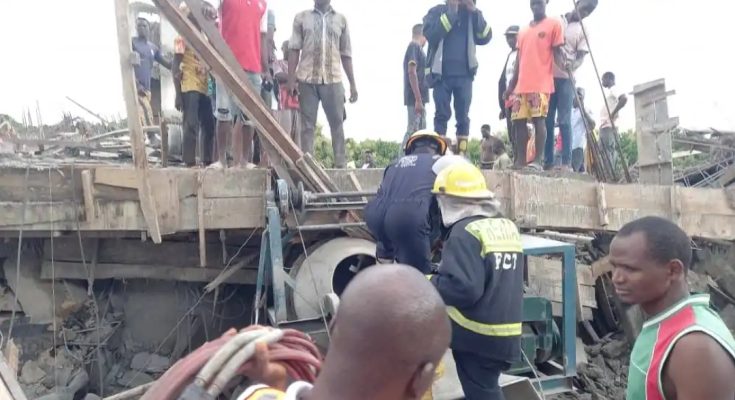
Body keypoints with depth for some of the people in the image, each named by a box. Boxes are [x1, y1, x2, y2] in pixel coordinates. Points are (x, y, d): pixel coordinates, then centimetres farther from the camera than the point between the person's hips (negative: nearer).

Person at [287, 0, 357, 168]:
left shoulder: (341, 20, 12)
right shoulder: (301, 18, 9)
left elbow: (346, 55, 12)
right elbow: (294, 50, 5)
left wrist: (352, 84, 7)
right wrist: (291, 79, -5)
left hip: (333, 79, 1)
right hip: (307, 79, -1)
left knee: (337, 123, 1)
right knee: (307, 124, 1)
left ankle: (341, 163, 4)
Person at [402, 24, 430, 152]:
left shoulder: (417, 48, 20)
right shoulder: (414, 46, -8)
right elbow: (412, 72, -18)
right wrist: (418, 99, -22)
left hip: (419, 98, 10)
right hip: (415, 98, -10)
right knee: (413, 131, -12)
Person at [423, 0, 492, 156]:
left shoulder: (472, 14, 13)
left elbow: (486, 37, 1)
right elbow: (430, 34, -12)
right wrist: (451, 13, -12)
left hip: (464, 74, 2)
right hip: (441, 74, -2)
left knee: (463, 116, 0)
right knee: (442, 115, -4)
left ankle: (462, 155, 1)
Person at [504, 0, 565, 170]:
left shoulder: (553, 24, 7)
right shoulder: (523, 31, 22)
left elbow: (557, 51, 0)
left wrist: (563, 63, -22)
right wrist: (511, 86, 17)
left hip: (541, 83, -6)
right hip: (522, 85, 6)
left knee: (539, 119, -12)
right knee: (518, 121, 0)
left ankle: (538, 160, -12)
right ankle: (520, 161, 2)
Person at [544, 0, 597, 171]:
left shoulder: (583, 31, 8)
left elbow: (581, 57, 0)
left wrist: (573, 65, -22)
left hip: (566, 78, -2)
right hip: (548, 76, 2)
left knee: (564, 121, -9)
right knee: (547, 121, 1)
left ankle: (566, 162, -10)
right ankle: (548, 161, 4)